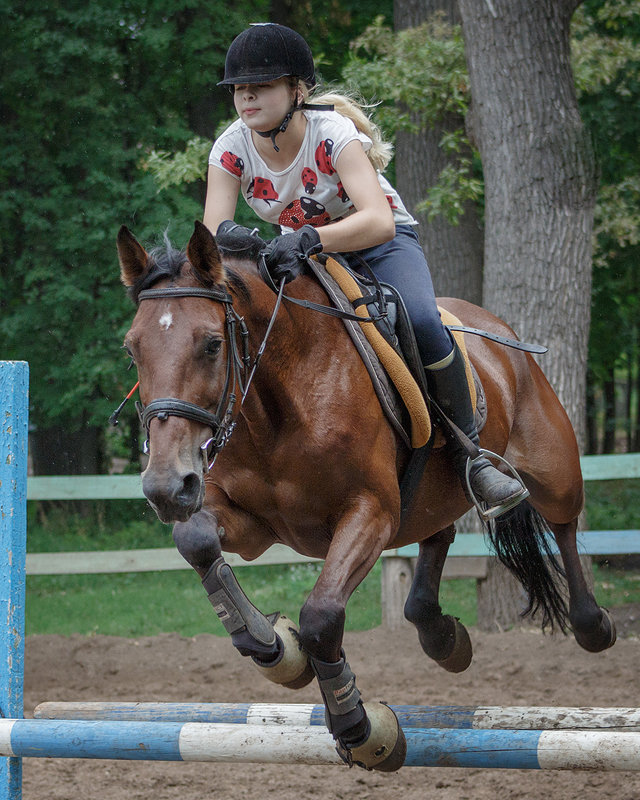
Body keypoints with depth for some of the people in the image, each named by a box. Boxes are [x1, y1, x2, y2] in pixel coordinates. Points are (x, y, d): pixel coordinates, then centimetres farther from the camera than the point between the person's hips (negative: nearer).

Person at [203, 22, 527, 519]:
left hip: (382, 243, -4)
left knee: (420, 322, -33)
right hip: (303, 251, 4)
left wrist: (308, 240, -60)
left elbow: (379, 221, -43)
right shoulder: (232, 149, -17)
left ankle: (469, 454, -17)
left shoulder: (334, 134, -29)